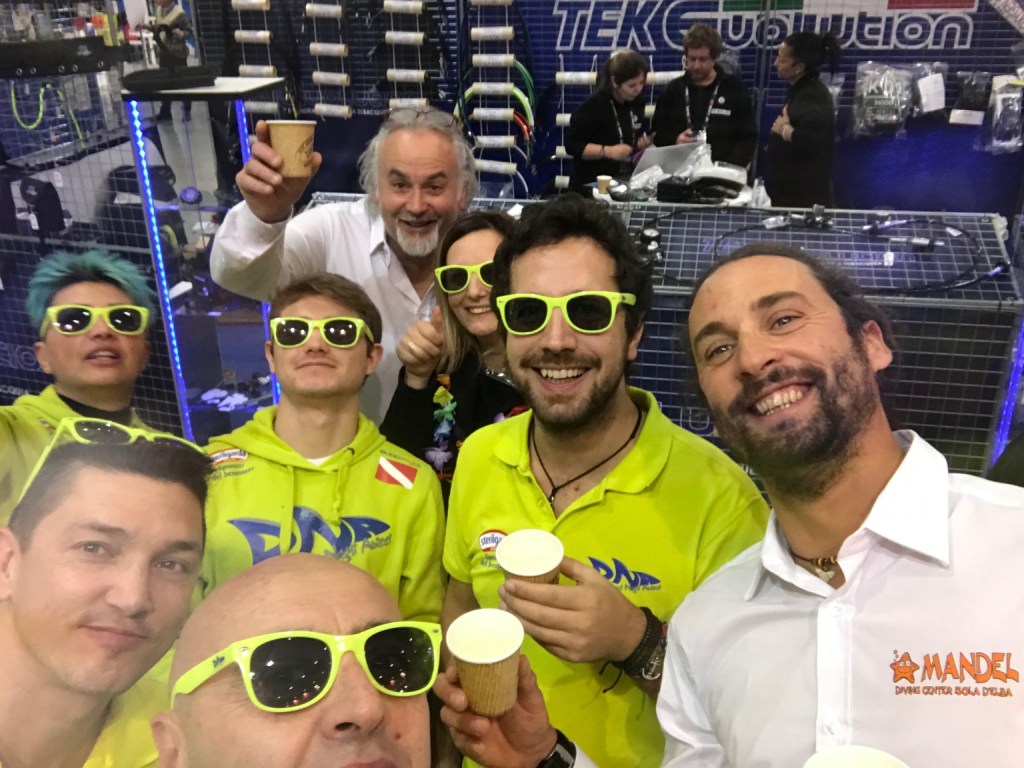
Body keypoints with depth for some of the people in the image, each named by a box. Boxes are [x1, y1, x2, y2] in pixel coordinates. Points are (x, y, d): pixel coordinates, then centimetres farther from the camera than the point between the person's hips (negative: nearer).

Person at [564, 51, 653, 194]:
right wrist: (608, 151, -26)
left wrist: (642, 142, -3)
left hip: (625, 181, 6)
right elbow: (571, 145, -18)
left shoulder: (637, 101, 3)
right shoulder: (594, 105, -16)